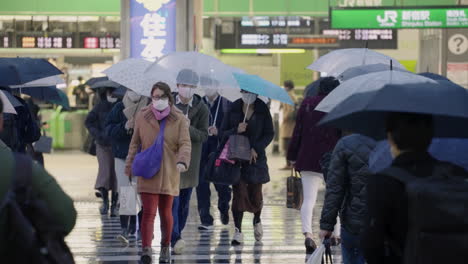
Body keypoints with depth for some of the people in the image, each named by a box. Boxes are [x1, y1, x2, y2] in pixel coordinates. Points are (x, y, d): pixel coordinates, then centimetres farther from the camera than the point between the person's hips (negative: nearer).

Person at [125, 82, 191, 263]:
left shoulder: (179, 119, 0)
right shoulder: (142, 117, 4)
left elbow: (185, 143, -8)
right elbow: (135, 143, 11)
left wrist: (182, 161, -25)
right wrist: (130, 165, 8)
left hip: (169, 173, 1)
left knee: (166, 212, 11)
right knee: (148, 212, -11)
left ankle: (165, 248, 27)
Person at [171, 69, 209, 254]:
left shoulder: (201, 109, 2)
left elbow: (204, 136, -4)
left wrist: (189, 128, -21)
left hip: (190, 161, 2)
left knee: (184, 202, 10)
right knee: (172, 198, -14)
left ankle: (175, 235, 24)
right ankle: (175, 238, -20)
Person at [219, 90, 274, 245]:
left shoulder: (262, 110, 2)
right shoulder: (233, 109, 3)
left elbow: (269, 134, 2)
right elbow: (223, 132, 1)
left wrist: (256, 148, -11)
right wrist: (236, 130, -19)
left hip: (255, 157, 0)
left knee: (255, 194, 2)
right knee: (239, 193, -8)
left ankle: (257, 221, 33)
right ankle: (238, 231, -4)